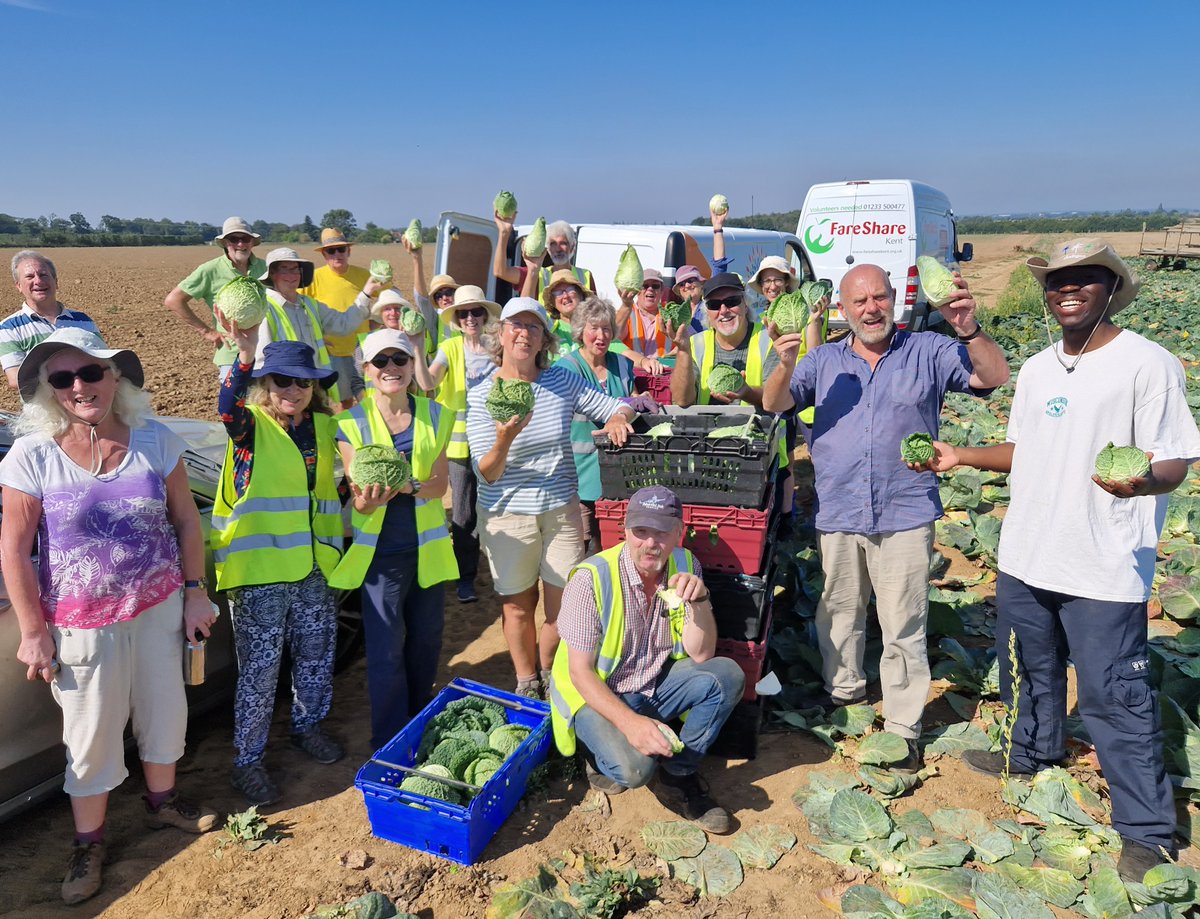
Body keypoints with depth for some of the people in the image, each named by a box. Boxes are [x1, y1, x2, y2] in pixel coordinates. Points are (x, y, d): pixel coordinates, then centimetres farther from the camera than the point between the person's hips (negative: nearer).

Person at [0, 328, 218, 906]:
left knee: (164, 707, 17)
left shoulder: (154, 440, -7)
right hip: (82, 621, -2)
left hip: (159, 606, 3)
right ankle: (89, 842, 32)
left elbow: (185, 520, 1)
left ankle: (162, 800, 44)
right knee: (92, 733, 10)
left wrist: (195, 593, 1)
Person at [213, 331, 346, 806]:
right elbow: (228, 408, -32)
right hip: (261, 570, -5)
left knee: (316, 656, 18)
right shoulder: (252, 426, -8)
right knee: (259, 668, 3)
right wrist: (245, 356, -45)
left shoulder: (325, 427, 7)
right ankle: (248, 760, 19)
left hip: (315, 565, 5)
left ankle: (307, 726, 42)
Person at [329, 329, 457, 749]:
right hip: (380, 551, -3)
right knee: (387, 652, -2)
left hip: (427, 547, 3)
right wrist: (370, 500, -34)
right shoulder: (352, 422, -6)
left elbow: (440, 482, -3)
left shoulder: (435, 416, 2)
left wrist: (409, 486, -25)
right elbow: (359, 501, -9)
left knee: (426, 643, 15)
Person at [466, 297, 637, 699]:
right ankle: (527, 684, 37)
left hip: (562, 511, 2)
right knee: (518, 607, 13)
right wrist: (504, 440, -33)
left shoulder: (562, 381, -1)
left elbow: (619, 406, 3)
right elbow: (486, 474, -12)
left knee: (564, 608, 9)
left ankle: (549, 676, 37)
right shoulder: (481, 396, -8)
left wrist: (617, 418, -21)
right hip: (507, 517, -2)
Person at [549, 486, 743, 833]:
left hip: (656, 685, 5)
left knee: (728, 676, -18)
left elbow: (701, 654, -9)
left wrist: (700, 599, -27)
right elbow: (580, 672, -20)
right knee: (635, 766, -30)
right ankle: (600, 753, 7)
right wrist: (629, 721, -34)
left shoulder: (684, 566, -8)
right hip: (596, 693, -5)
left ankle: (679, 775, -1)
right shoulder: (592, 578, -23)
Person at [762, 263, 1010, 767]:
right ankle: (843, 686, 40)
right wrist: (786, 364, -21)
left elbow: (994, 377, -8)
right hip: (837, 514, 3)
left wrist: (968, 330, -26)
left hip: (905, 515, -3)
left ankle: (902, 727, 14)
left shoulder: (928, 351, 2)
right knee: (838, 612, 18)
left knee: (903, 626, 2)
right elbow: (774, 404, 0)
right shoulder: (824, 360, 8)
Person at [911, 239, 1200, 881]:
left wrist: (1141, 480, -34)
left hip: (1105, 568, -7)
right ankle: (1032, 755, 48)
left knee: (1114, 696, 0)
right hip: (1025, 555, 7)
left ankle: (1147, 828, 18)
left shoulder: (1147, 364, -11)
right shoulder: (1037, 369, 9)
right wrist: (961, 456, 7)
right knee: (1030, 668, 24)